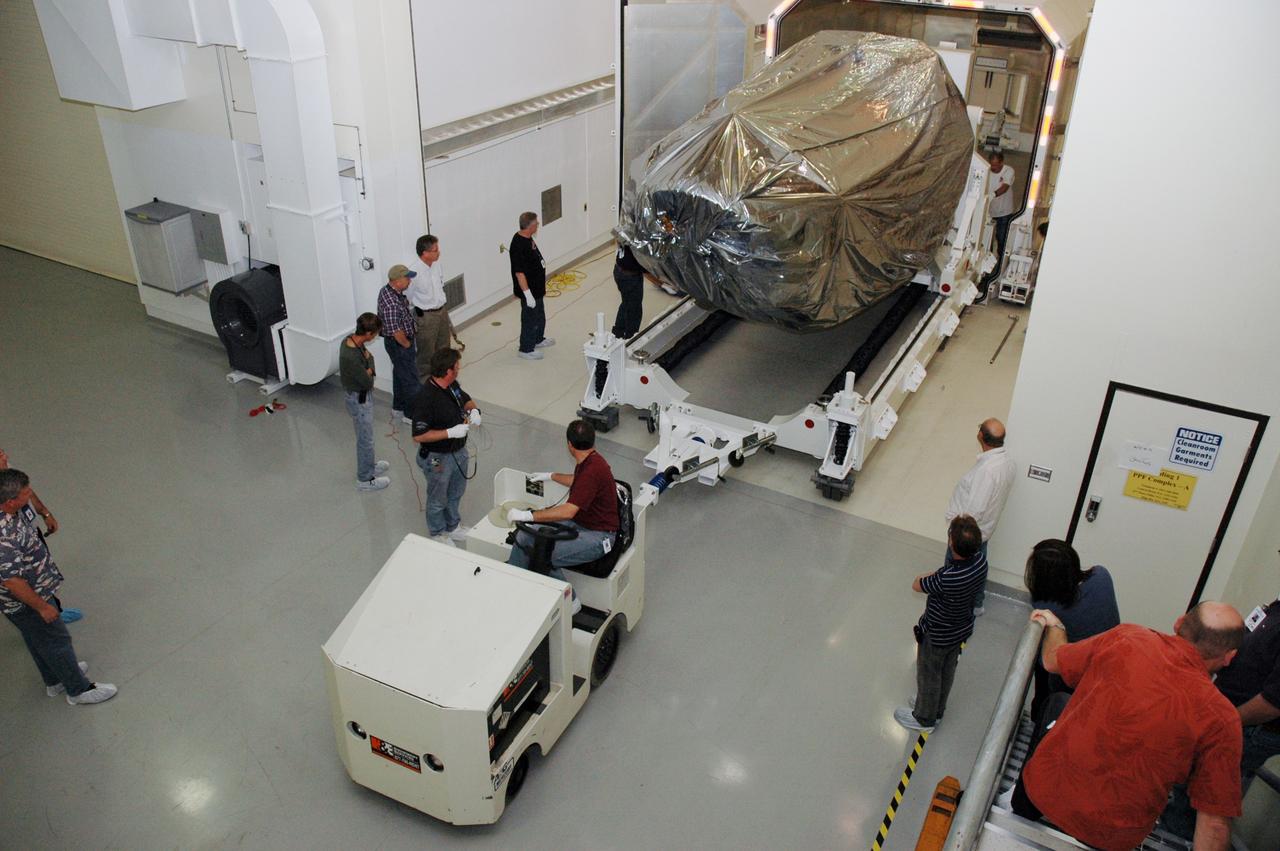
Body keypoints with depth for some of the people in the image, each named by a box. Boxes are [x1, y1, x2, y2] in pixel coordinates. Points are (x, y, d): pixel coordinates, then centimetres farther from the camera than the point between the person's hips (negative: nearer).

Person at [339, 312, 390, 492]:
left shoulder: (350, 339, -9)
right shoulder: (352, 357, -37)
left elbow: (368, 357, 3)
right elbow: (368, 383, -26)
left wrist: (367, 364, -15)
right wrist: (369, 361, -13)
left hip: (361, 396, 9)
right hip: (360, 400, -9)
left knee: (365, 437, 28)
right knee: (365, 439, 10)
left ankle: (368, 465, 48)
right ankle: (365, 479, 28)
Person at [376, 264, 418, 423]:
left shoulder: (387, 290, -2)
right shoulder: (392, 304, -34)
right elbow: (396, 332, -30)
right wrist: (408, 346, -14)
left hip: (398, 342, 10)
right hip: (398, 344, -10)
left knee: (400, 374, 23)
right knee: (410, 379, 4)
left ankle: (398, 408, 39)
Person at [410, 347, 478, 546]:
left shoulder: (452, 385, -8)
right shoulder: (426, 399, -33)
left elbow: (466, 399, 12)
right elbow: (418, 436, -29)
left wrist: (474, 410, -10)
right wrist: (451, 432, -31)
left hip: (458, 451, 8)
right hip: (438, 458, -8)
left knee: (456, 492, 28)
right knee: (438, 500, 18)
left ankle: (452, 526, 52)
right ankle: (437, 534, 42)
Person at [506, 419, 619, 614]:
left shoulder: (593, 470, -28)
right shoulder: (587, 461, 3)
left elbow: (568, 511, -34)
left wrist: (527, 515, -31)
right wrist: (550, 476, 36)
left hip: (597, 537, -10)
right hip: (577, 523, 10)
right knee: (525, 536, -2)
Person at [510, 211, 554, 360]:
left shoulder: (527, 238, 1)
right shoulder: (519, 245, -30)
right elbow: (519, 272, -28)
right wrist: (528, 294, -26)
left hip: (537, 288, 10)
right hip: (529, 291, -10)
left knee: (540, 315, 26)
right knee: (530, 319, 6)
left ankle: (538, 339, 46)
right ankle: (526, 349, 22)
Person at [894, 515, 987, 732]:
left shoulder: (947, 579, -44)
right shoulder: (980, 559, -23)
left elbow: (916, 585, -23)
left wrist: (937, 572, -12)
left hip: (938, 635, -7)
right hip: (962, 628, 7)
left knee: (928, 675, 20)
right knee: (947, 670, 29)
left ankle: (924, 718, 44)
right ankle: (937, 709, 54)